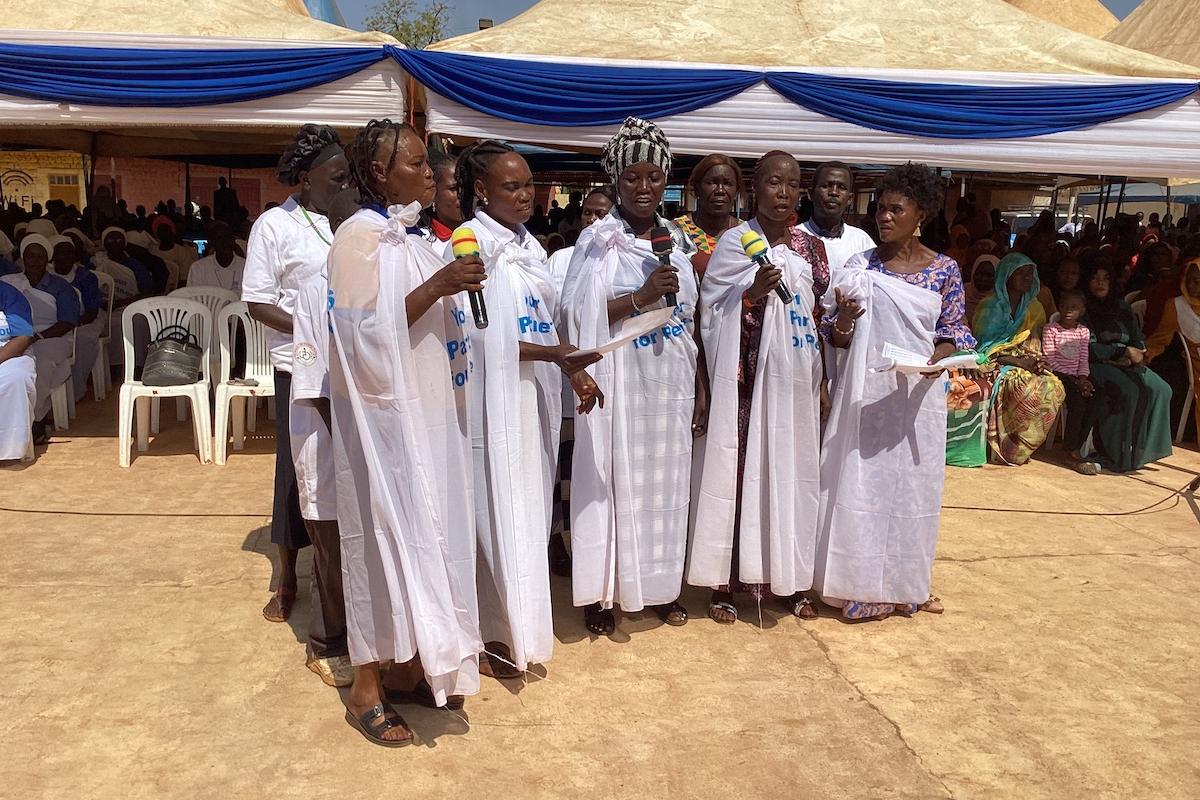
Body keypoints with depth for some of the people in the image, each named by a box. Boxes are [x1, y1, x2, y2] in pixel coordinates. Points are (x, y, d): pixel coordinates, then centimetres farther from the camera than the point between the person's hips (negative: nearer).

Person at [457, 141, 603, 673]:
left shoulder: (529, 245, 15)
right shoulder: (471, 243, -9)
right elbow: (480, 335, -16)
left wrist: (574, 371, 6)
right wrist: (553, 354, -22)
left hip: (535, 397, 8)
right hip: (494, 400, -8)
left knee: (528, 510, 13)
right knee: (497, 513, -1)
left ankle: (519, 624, 26)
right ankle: (492, 634, 12)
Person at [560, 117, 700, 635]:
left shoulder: (677, 239, 11)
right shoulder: (597, 240, -5)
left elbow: (690, 320, 14)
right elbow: (577, 315, -15)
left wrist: (700, 386, 11)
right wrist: (642, 297, -22)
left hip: (671, 385, 5)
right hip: (619, 385, -5)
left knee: (666, 485, 12)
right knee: (613, 483, 0)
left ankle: (661, 587, 27)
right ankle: (600, 594, 14)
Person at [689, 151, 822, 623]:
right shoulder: (735, 242, -3)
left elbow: (816, 314, 18)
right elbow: (712, 316, -7)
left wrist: (823, 381, 9)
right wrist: (754, 292, -23)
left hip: (797, 381, 5)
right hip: (749, 380, -5)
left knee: (792, 474, 9)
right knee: (742, 472, -2)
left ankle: (788, 579, 21)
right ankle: (725, 582, 8)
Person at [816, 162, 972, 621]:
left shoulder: (944, 270, 1)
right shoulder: (860, 266, 1)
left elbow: (954, 333, 4)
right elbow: (835, 337, 1)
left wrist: (937, 356, -16)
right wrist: (843, 322, -21)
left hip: (918, 396, 1)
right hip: (865, 393, 0)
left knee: (913, 484, 10)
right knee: (860, 484, 2)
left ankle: (906, 583, 27)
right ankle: (862, 585, 16)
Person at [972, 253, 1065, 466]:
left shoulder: (1033, 307, 13)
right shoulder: (991, 305, -6)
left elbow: (1035, 343, 16)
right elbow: (984, 348, -10)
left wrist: (1036, 360, -8)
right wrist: (1019, 362, -19)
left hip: (1024, 363, 6)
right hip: (996, 366, -6)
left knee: (1054, 386, -25)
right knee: (1027, 388, -36)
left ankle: (1020, 447, -16)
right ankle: (1007, 449, -21)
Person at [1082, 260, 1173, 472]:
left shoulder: (1122, 308, 20)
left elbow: (1139, 341, 15)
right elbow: (1089, 347, -9)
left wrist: (1133, 355, -7)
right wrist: (1124, 351, -11)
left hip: (1126, 364, 6)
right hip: (1098, 365, -6)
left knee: (1159, 389, -21)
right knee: (1128, 391, -32)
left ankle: (1141, 449, -16)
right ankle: (1115, 454, -24)